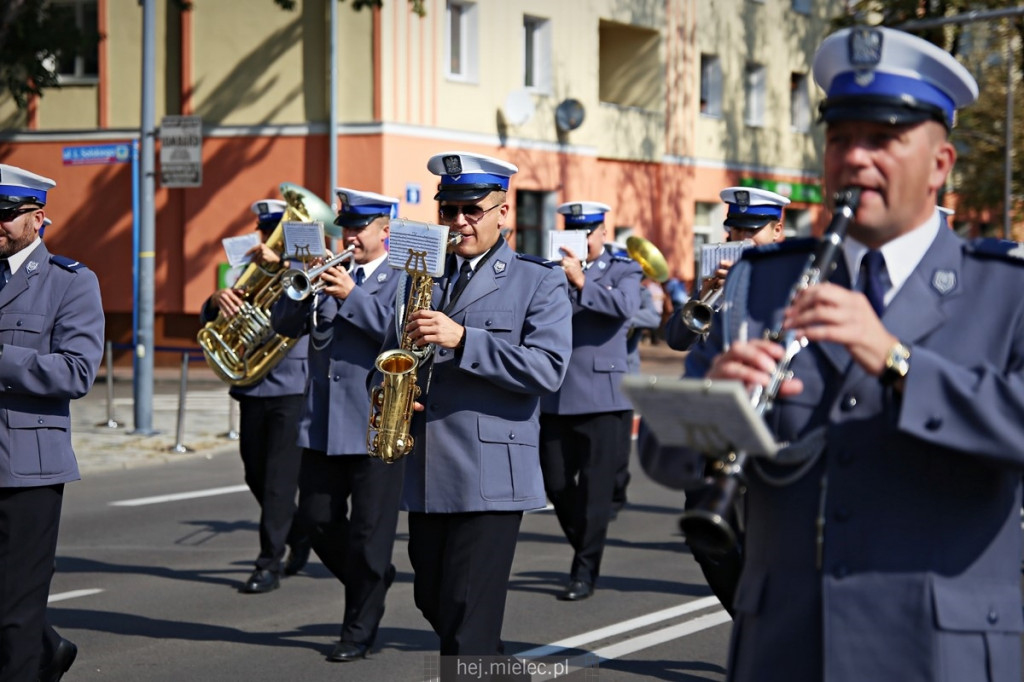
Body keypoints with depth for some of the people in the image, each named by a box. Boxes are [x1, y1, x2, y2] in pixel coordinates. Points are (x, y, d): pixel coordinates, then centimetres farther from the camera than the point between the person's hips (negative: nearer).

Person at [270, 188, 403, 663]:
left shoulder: (404, 279, -1)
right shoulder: (331, 274, 15)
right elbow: (284, 326, 8)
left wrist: (351, 296, -24)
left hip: (376, 425, -6)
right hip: (323, 423, 6)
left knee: (370, 530, 0)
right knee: (317, 518, 8)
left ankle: (360, 630, 9)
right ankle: (372, 581, 31)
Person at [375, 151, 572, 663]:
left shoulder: (538, 283, -1)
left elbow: (547, 367, -14)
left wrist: (462, 339, -22)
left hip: (489, 479, -6)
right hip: (425, 477, 6)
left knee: (465, 619, -9)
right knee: (432, 601, 15)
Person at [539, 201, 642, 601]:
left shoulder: (622, 271, 5)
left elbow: (625, 306, -15)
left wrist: (581, 282, -19)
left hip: (604, 397, -3)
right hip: (556, 397, 3)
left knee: (595, 486, -2)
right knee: (555, 483, 6)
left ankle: (585, 572, 6)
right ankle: (586, 547, 27)